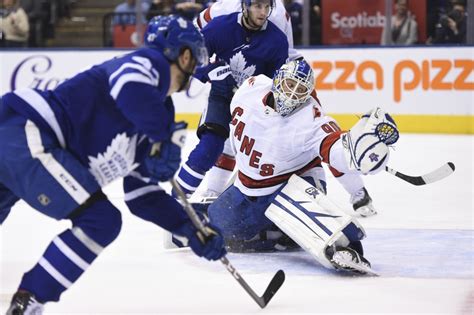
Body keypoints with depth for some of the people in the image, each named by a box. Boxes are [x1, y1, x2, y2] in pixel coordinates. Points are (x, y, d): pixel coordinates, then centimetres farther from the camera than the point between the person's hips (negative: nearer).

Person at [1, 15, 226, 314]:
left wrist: (192, 230, 24)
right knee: (101, 220, -9)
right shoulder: (152, 63, 0)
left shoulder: (157, 113, 26)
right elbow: (129, 86, -27)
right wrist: (167, 136, -15)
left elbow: (141, 192, 28)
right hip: (25, 135, -10)